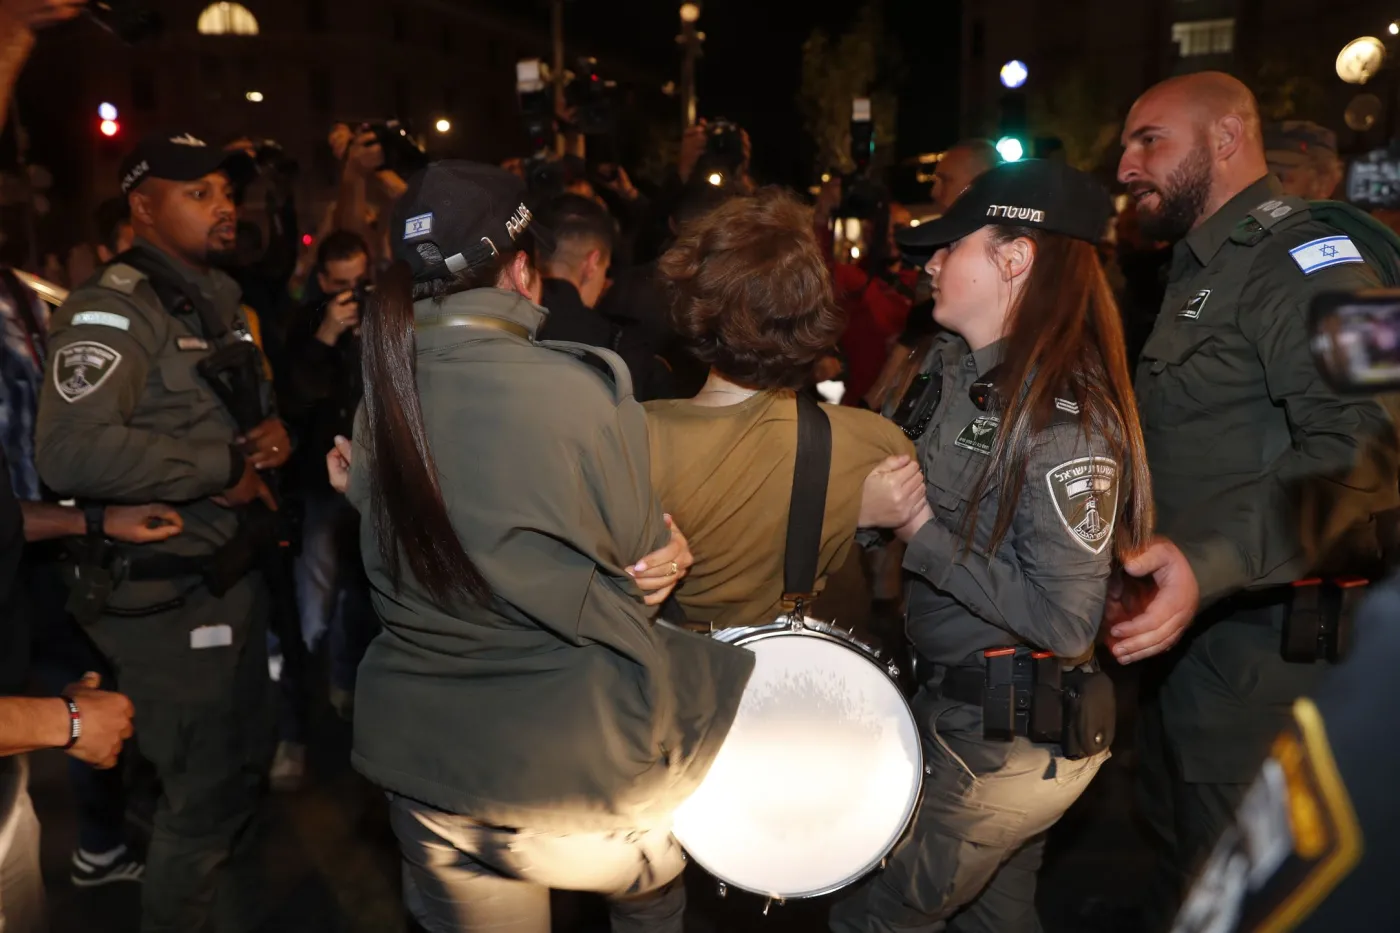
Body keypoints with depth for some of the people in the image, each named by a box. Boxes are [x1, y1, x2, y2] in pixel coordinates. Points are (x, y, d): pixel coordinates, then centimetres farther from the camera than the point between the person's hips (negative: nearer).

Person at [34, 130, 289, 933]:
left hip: (235, 574, 9)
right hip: (168, 596, -9)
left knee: (245, 774, 23)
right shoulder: (114, 310, -17)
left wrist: (275, 435, 0)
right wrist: (223, 467, -23)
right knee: (205, 799, 4)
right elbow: (71, 451, -33)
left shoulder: (221, 303, 12)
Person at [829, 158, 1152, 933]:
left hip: (1009, 742, -8)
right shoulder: (951, 370, 2)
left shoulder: (1066, 418, -24)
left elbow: (1064, 621, -25)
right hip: (949, 705, 8)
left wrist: (924, 535, -22)